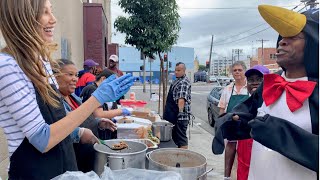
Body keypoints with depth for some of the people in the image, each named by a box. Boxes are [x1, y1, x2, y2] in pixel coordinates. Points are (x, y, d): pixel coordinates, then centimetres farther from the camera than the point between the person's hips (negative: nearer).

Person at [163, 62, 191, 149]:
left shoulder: (184, 82, -17)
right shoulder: (177, 80, 16)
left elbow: (181, 98, -29)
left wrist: (181, 111, -37)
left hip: (180, 115, -10)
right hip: (173, 115, 10)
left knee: (181, 137, -4)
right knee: (175, 136, 18)